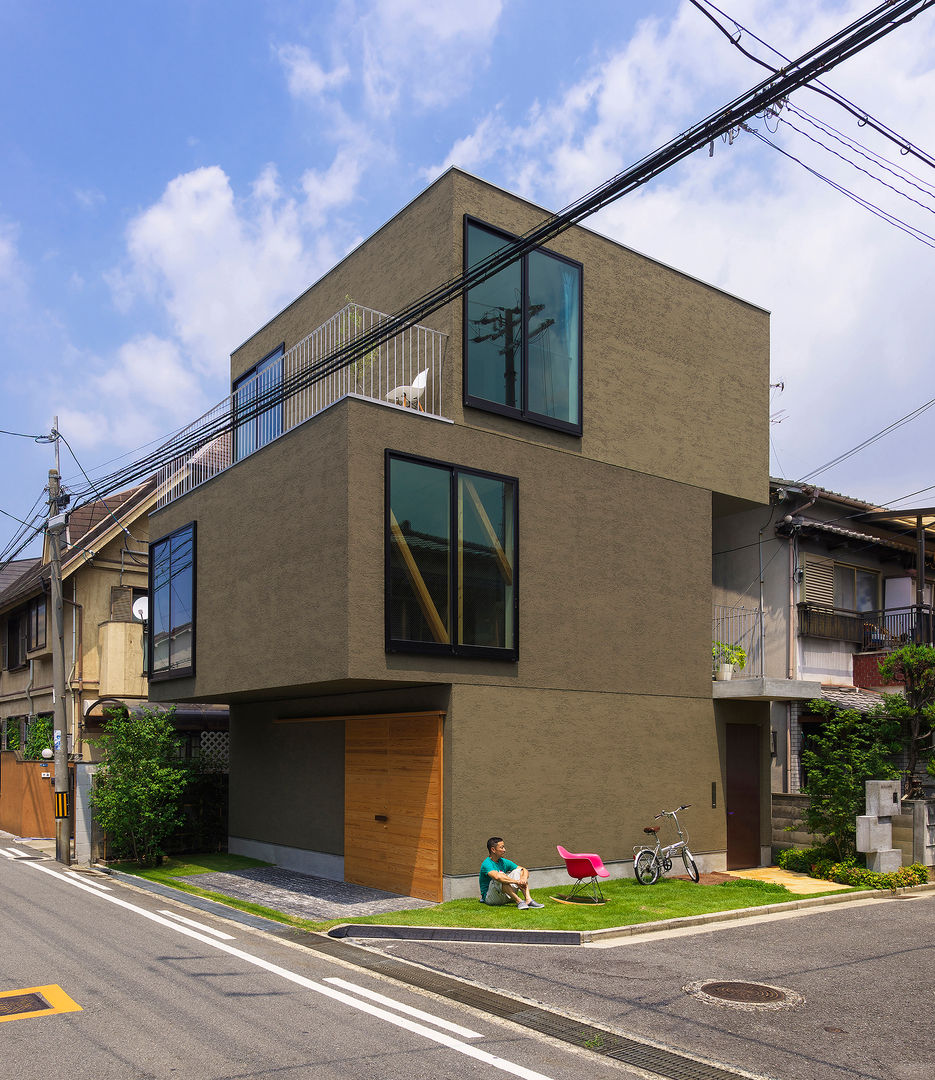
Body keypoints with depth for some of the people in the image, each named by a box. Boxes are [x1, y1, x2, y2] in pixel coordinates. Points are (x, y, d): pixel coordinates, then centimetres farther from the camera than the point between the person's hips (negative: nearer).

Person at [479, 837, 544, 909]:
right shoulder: (486, 864, -18)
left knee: (519, 871, -2)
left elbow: (525, 870, 3)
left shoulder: (503, 862, 6)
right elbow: (497, 876, -39)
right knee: (501, 876, -32)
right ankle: (519, 901, -32)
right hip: (489, 897, -7)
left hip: (505, 895, 8)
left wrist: (524, 878, -20)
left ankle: (528, 900, -20)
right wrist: (517, 882, -35)